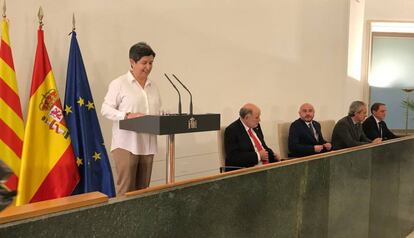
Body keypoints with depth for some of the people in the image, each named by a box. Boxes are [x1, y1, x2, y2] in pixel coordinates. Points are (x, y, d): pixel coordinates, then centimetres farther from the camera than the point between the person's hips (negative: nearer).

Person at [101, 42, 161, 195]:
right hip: (126, 145, -5)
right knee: (126, 190, -5)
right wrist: (128, 116, -20)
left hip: (147, 146, 6)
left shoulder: (153, 86, 14)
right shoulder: (119, 84, -3)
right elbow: (106, 109, -6)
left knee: (142, 189, 10)